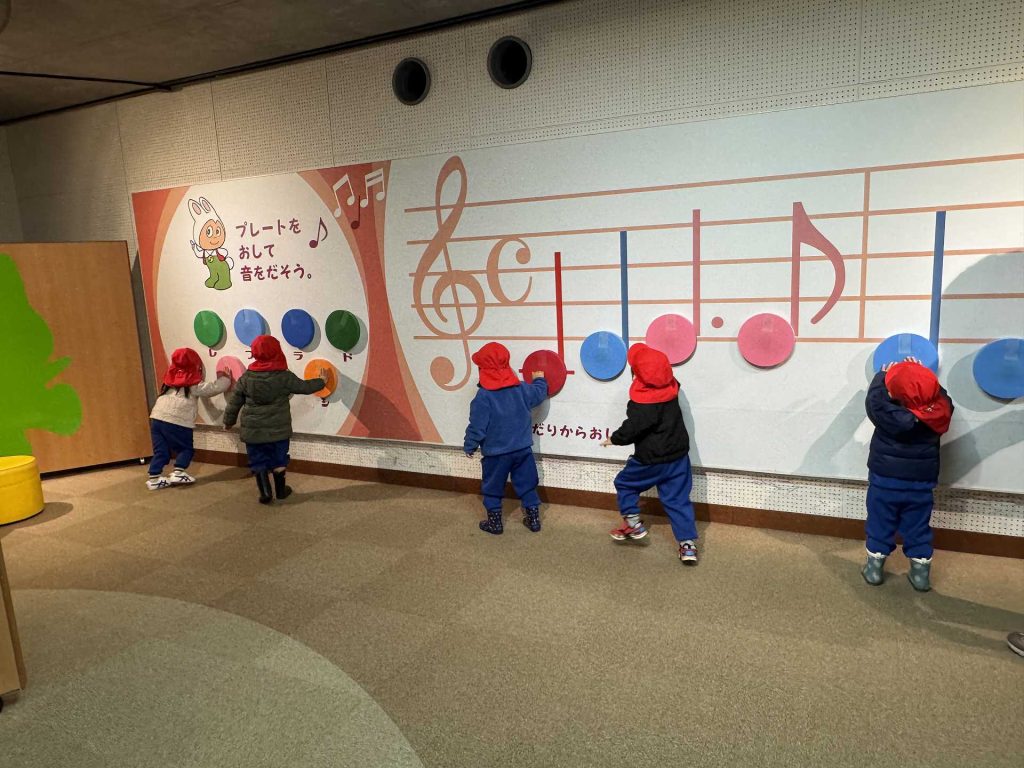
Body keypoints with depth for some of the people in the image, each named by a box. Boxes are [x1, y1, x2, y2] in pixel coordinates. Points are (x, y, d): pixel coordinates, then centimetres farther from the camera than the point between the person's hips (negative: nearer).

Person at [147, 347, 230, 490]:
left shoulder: (171, 379, 16)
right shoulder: (194, 384, 0)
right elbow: (215, 389, 0)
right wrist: (224, 379, 18)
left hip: (156, 418, 6)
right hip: (176, 422, -6)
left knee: (161, 451, 13)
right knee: (186, 449, 11)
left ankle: (154, 478, 12)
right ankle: (178, 473, 0)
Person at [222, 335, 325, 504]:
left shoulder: (246, 377, -3)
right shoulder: (284, 376, -10)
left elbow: (234, 402, 4)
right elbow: (305, 387, 1)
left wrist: (228, 421, 19)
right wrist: (321, 382, 20)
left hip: (253, 431, 0)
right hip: (278, 430, 0)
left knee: (258, 462, 12)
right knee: (278, 460, 17)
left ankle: (266, 493, 10)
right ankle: (280, 490, 28)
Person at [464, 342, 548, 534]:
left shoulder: (483, 396, -18)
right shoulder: (521, 388, -2)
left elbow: (477, 426, -15)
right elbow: (539, 394, 17)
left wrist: (469, 446, -1)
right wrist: (539, 379, 38)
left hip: (496, 452, -4)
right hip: (523, 448, 5)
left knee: (492, 488, 13)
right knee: (527, 484, 17)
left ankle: (494, 522, 22)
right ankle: (534, 519, 23)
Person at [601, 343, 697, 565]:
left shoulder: (641, 403, -21)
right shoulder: (671, 387, -1)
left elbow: (632, 428, -20)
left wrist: (615, 439, -3)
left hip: (651, 458, -6)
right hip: (678, 455, 6)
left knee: (624, 483, 18)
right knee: (677, 499, 10)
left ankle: (633, 524, 23)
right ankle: (688, 544, 5)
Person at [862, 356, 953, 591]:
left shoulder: (888, 412, -22)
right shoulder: (940, 408, -15)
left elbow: (873, 400, -4)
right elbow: (937, 392, 7)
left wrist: (882, 376, 8)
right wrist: (921, 374, 11)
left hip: (885, 479, -2)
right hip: (921, 482, 2)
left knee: (880, 524, 11)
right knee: (918, 527, 14)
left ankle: (874, 568, 20)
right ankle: (921, 574, 23)